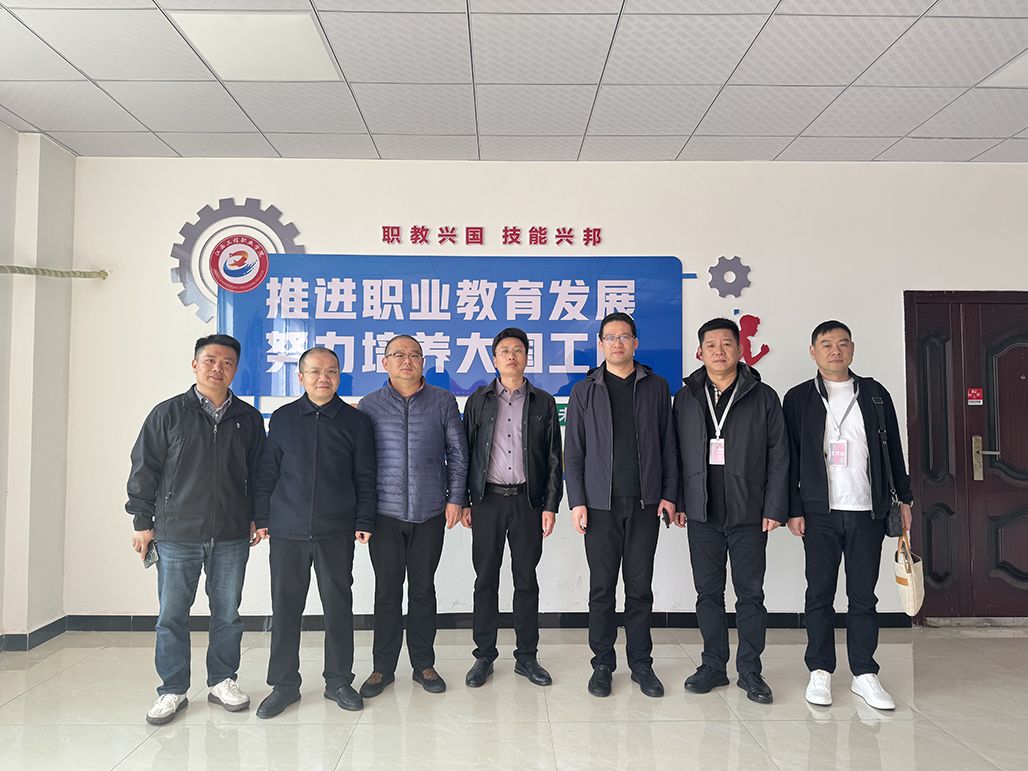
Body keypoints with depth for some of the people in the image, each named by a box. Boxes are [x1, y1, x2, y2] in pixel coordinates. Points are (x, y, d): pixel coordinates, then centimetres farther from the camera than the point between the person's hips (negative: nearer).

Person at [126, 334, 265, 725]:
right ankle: (172, 690, 21)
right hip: (176, 534, -1)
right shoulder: (168, 413, 1)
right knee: (171, 615, 5)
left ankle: (222, 681, 26)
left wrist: (257, 517, 8)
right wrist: (142, 521, 1)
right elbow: (145, 469, 3)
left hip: (232, 536, 2)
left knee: (227, 613, 10)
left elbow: (258, 472, 12)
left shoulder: (248, 418, 6)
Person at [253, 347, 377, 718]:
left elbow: (365, 477, 4)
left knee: (338, 606, 7)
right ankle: (283, 684, 23)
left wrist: (364, 522, -1)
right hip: (287, 531, 1)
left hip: (336, 533, -1)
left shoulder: (356, 421, 3)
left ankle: (339, 681, 22)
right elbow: (267, 472, 9)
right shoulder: (283, 419, 6)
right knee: (285, 607, 7)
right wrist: (262, 518, 5)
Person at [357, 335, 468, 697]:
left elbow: (458, 453, 6)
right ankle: (383, 667, 21)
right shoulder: (370, 405, 4)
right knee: (387, 590, 6)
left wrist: (455, 498, 0)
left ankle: (424, 664, 23)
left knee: (423, 589, 10)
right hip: (385, 513, 0)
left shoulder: (443, 402, 4)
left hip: (430, 513, 0)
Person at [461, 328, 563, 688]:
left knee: (526, 579, 7)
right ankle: (484, 656, 18)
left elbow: (554, 458, 5)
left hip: (527, 500, 0)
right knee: (486, 579, 6)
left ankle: (527, 657, 19)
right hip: (487, 499, 0)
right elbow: (465, 452, 7)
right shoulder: (479, 400, 8)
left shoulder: (543, 402, 7)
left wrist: (550, 505, -2)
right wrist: (463, 501, 2)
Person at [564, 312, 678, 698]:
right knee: (602, 587, 6)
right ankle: (602, 663, 18)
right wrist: (577, 501, -4)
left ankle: (641, 662, 21)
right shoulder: (584, 391, 6)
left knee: (640, 586, 8)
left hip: (645, 503, 1)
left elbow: (667, 445, 8)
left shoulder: (656, 387, 8)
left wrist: (669, 493, 0)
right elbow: (573, 452, 4)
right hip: (601, 503, 0)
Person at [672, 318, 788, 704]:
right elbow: (677, 454, 7)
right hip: (702, 513, 2)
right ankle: (713, 666, 22)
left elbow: (779, 455, 1)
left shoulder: (762, 396, 2)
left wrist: (774, 507, -5)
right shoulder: (686, 397, 7)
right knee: (708, 593, 9)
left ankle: (749, 671, 19)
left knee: (750, 594, 6)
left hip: (749, 513, -1)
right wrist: (677, 502, 1)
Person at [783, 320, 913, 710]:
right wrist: (794, 509, -3)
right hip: (820, 512, -1)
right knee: (819, 593, 3)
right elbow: (790, 458, 1)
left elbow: (893, 449, 13)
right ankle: (820, 671, 14)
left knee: (864, 595, 7)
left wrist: (904, 498, 10)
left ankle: (864, 673, 16)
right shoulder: (799, 398, 3)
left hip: (868, 510, 2)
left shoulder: (875, 394, 9)